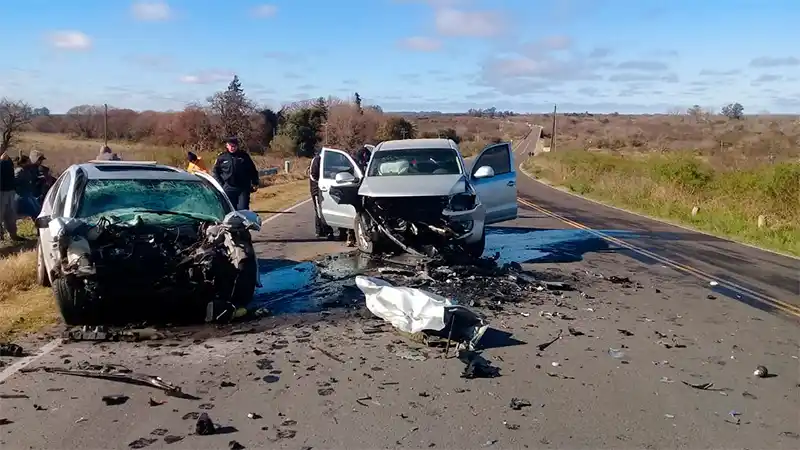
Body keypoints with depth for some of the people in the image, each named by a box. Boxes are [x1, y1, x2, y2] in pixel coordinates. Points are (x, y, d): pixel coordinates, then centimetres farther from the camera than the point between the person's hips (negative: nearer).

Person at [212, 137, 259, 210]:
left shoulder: (244, 155, 5)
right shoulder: (222, 157, 4)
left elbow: (252, 170, 10)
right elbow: (216, 172, 9)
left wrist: (255, 183, 5)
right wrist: (220, 184, -1)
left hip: (243, 188, -1)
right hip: (228, 189, 1)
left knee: (243, 210, -4)